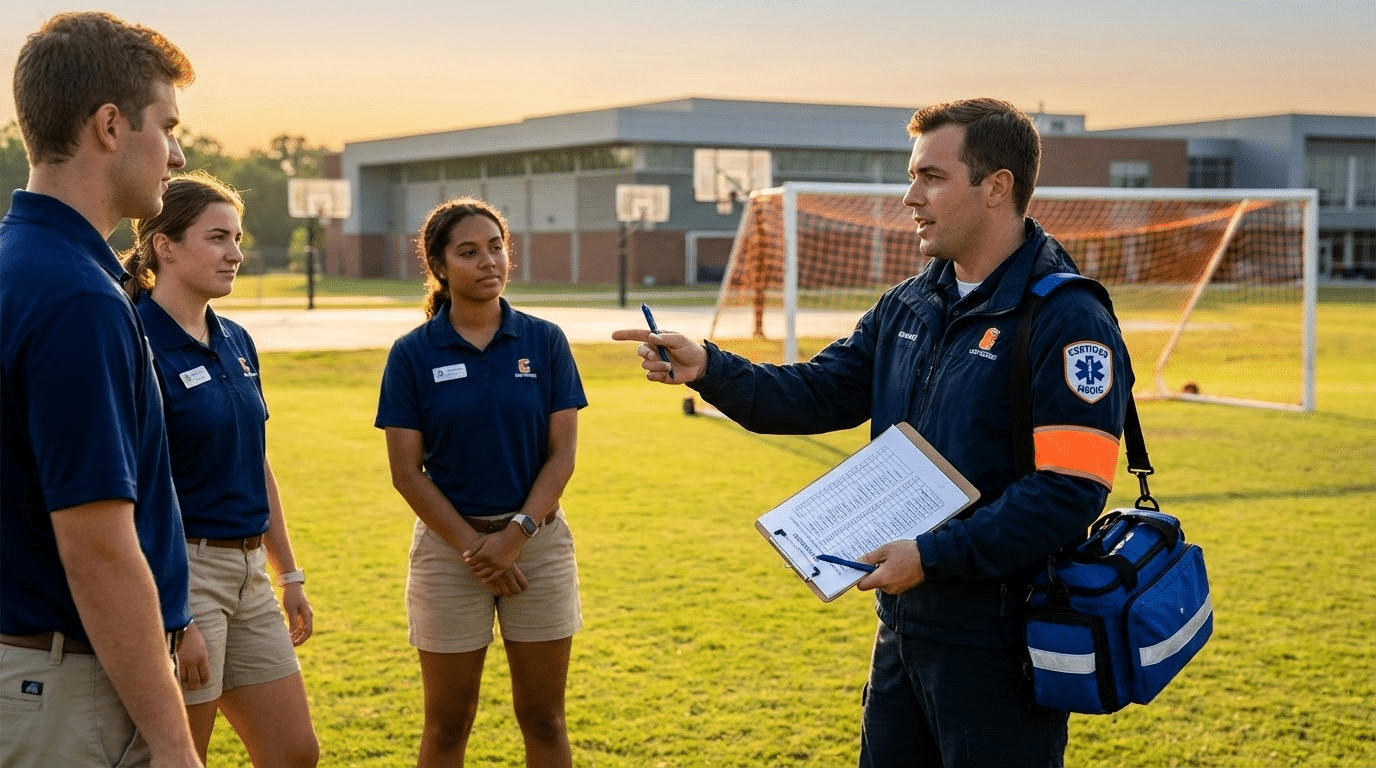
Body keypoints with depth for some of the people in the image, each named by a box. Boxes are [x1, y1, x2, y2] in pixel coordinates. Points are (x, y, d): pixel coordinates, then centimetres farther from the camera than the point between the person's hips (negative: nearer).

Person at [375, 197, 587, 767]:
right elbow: (406, 472, -5)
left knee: (543, 719, 9)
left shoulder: (545, 342, 0)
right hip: (450, 544, -1)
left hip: (538, 539, 1)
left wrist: (516, 535, -13)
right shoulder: (413, 354, -4)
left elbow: (562, 453, -2)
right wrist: (474, 546, -11)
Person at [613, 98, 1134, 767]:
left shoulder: (1067, 322, -16)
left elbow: (1067, 494, -23)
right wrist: (707, 369, -5)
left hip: (997, 641, -8)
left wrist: (933, 555, -23)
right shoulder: (907, 307, 10)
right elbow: (817, 395, 10)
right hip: (903, 623, 8)